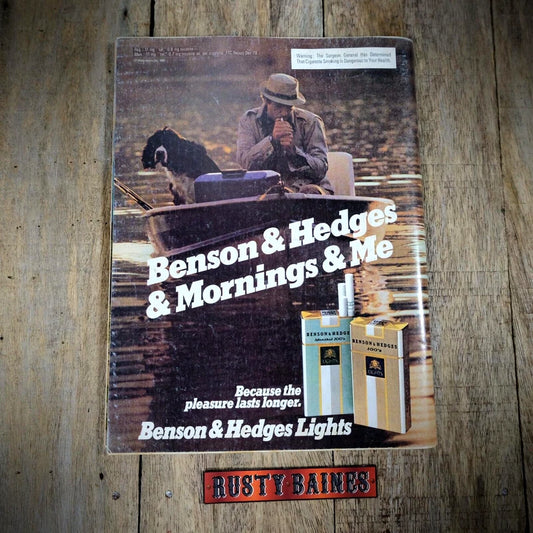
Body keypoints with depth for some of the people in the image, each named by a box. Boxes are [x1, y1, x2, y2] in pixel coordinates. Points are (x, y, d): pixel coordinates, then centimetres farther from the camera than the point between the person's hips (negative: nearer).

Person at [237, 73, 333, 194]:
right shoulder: (249, 120, 2)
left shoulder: (310, 122, -2)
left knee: (311, 193, -35)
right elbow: (244, 162, -12)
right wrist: (272, 139, -24)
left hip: (306, 185, -1)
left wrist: (293, 150, -24)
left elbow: (321, 170, -8)